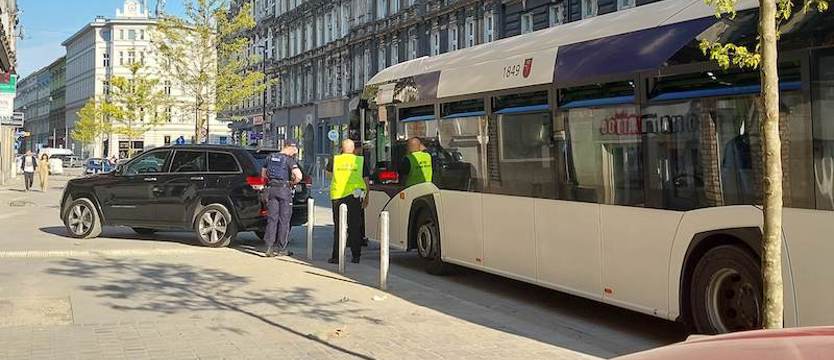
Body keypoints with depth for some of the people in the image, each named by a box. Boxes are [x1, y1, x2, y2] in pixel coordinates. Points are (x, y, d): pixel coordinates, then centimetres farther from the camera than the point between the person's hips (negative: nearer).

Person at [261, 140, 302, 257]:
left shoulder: (270, 158, 10)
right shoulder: (289, 160, -10)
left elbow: (263, 174, 19)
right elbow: (299, 176, -21)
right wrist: (293, 183, -3)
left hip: (271, 189, 5)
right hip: (284, 190, -5)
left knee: (272, 219, 7)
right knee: (284, 220, 3)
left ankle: (269, 248, 1)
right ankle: (282, 249, 8)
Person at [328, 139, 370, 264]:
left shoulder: (335, 159, 2)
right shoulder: (361, 160, 2)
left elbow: (329, 170, 24)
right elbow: (366, 180, 4)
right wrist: (366, 197, 12)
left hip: (337, 196, 0)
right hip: (354, 196, 0)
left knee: (338, 227, 5)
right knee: (355, 227, 8)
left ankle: (336, 256, 3)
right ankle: (356, 256, 9)